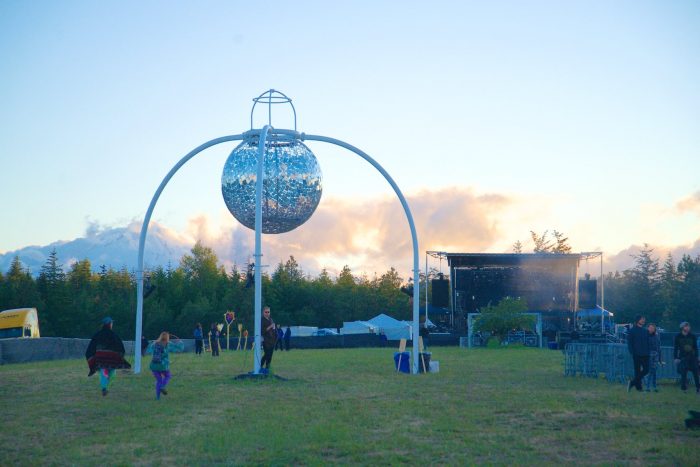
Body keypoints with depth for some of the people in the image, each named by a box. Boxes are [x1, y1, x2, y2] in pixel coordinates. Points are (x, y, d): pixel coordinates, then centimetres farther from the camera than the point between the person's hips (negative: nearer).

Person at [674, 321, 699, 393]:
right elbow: (675, 348, 2)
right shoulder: (678, 337, 0)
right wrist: (675, 358, -4)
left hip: (692, 357, 2)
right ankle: (684, 388, 4)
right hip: (683, 357, -2)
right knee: (683, 374, -5)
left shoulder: (692, 336, 6)